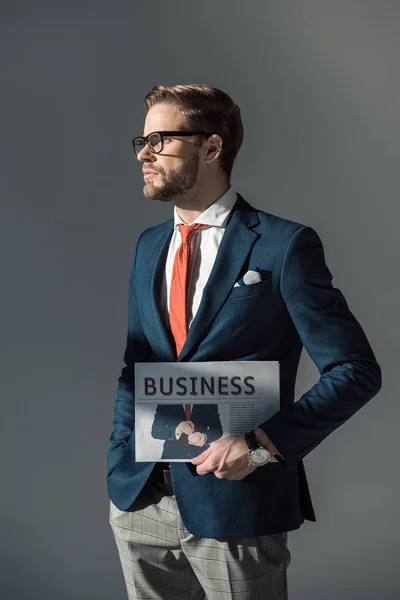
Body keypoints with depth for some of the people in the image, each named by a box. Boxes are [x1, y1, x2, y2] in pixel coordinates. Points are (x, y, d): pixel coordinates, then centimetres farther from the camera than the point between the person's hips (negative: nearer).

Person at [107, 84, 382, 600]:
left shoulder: (285, 245, -10)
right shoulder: (149, 245, 10)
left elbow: (356, 370, -11)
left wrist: (265, 441, -20)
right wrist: (121, 460, 5)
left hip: (235, 504, -5)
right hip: (140, 501, 6)